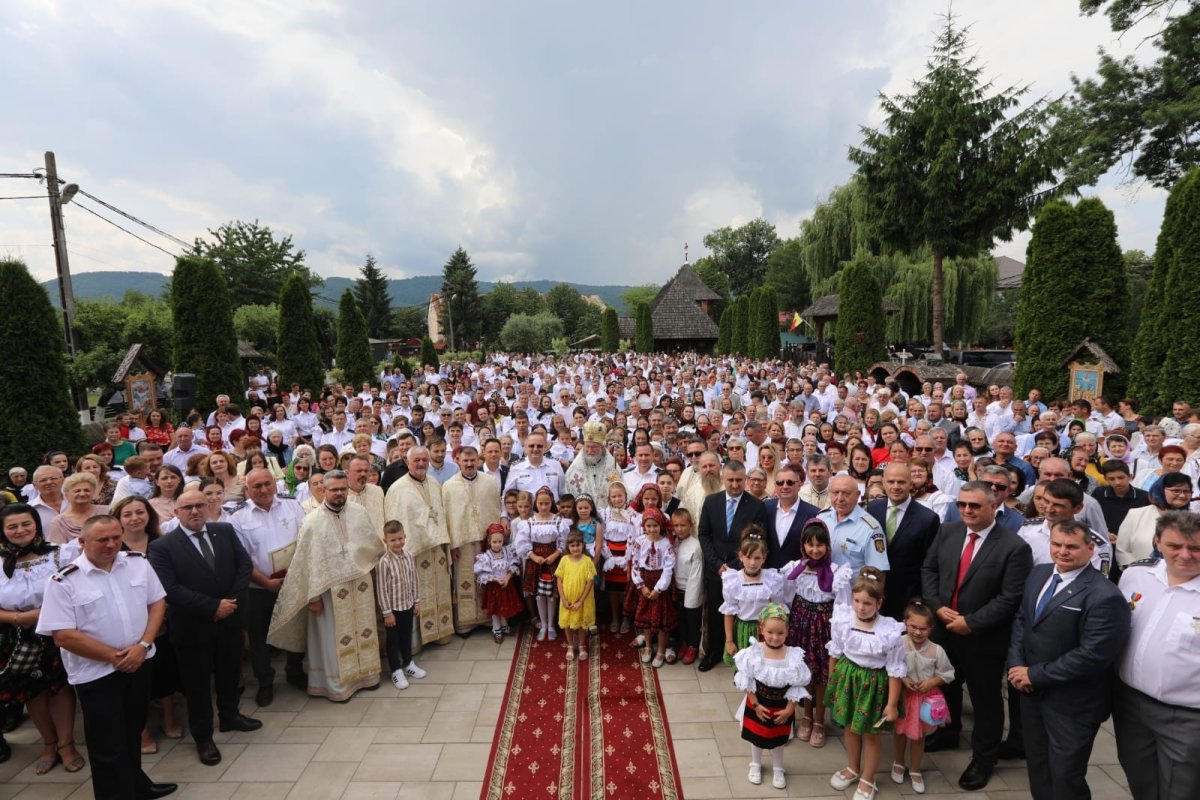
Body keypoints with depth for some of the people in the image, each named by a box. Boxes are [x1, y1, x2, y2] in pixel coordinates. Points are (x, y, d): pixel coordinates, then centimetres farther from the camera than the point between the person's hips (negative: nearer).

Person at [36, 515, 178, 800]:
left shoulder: (138, 563, -3)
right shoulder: (64, 581, -15)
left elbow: (157, 603, 1)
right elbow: (64, 636, -16)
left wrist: (143, 645, -12)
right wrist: (113, 657, -15)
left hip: (140, 662, 4)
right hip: (97, 673, -4)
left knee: (133, 731, 23)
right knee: (108, 745, 8)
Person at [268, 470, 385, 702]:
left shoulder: (359, 513, 0)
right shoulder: (312, 522, -10)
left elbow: (374, 545, 10)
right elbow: (307, 561, -10)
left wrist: (371, 575, 13)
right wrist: (313, 596, -11)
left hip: (361, 585, 4)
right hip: (330, 589, -4)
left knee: (362, 631, 15)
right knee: (334, 637, 7)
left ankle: (364, 673, 32)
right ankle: (336, 684, 23)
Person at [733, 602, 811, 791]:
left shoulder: (794, 656, -22)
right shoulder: (754, 652, -23)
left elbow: (797, 687, -13)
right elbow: (747, 682, -13)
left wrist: (789, 710, -12)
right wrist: (755, 705, -13)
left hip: (782, 708, 0)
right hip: (757, 705, 0)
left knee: (778, 740, 22)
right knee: (756, 737, 22)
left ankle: (778, 769, 46)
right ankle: (756, 765, 47)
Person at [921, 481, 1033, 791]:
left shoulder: (1014, 547, -18)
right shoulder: (947, 532, -2)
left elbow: (1010, 598, -20)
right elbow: (928, 570, 3)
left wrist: (971, 622, -20)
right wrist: (937, 606, -11)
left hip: (983, 637, -5)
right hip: (943, 628, 5)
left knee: (985, 700, 14)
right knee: (946, 687, 24)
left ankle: (983, 758, 35)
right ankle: (947, 734, 49)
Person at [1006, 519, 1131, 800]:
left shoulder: (1104, 596, -22)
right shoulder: (1039, 573, 3)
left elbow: (1092, 656, -24)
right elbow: (1021, 619, 9)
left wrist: (1035, 675, -18)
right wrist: (1016, 664, -5)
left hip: (1072, 704, -6)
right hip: (1031, 692, 7)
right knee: (1037, 767, 23)